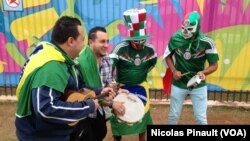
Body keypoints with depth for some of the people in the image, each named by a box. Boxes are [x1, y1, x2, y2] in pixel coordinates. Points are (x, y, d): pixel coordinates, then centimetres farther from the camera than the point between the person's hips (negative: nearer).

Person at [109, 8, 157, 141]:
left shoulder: (149, 49, -9)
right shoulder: (120, 48, -22)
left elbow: (152, 62, 13)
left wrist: (142, 74, 10)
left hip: (141, 86, 4)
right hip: (122, 86, -3)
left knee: (143, 113, 16)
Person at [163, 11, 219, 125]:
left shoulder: (207, 43, -16)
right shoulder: (175, 38, -13)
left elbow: (214, 65, -7)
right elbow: (167, 56, 3)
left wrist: (203, 72, -27)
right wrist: (174, 70, -12)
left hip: (198, 86, -1)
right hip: (178, 84, 1)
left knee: (201, 118, 9)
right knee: (174, 115, 15)